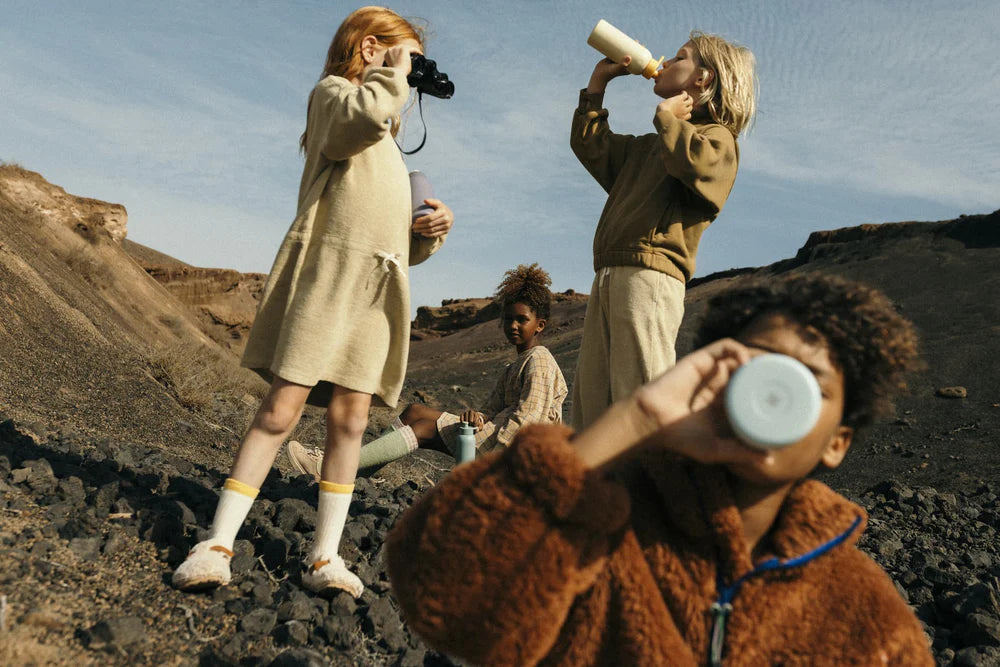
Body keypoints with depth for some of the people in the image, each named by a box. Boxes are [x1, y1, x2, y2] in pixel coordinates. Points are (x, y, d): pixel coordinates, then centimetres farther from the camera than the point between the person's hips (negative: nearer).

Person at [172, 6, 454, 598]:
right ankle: (218, 544, -3)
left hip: (378, 288, 7)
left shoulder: (389, 150, 31)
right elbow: (367, 115, -17)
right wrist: (393, 71, 1)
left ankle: (326, 556, 2)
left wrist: (432, 230, 5)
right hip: (328, 267, -6)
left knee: (350, 419, -2)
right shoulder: (332, 92, 11)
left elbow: (403, 240, 26)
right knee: (283, 408, -11)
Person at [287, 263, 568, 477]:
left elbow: (527, 418, -17)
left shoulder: (539, 360, -5)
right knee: (416, 411, -4)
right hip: (496, 434, 9)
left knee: (426, 425, -18)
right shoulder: (512, 369, 24)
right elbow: (493, 410, 13)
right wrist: (478, 416, -11)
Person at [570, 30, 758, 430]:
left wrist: (667, 115, 0)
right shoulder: (649, 145, 31)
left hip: (650, 277, -8)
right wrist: (599, 82, 32)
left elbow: (692, 162, -17)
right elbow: (589, 146, 32)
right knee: (589, 399, 3)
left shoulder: (717, 137, 7)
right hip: (608, 277, 8)